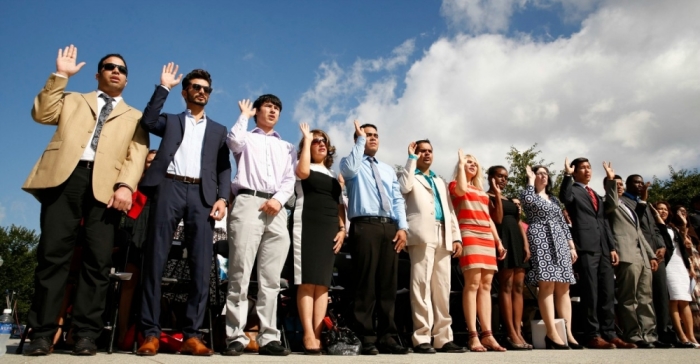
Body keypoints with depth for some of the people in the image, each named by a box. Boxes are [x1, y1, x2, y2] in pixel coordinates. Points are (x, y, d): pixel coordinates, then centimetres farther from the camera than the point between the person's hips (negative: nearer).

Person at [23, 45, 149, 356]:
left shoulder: (135, 116, 23)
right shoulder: (73, 100, 28)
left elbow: (136, 155, 8)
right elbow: (41, 114, 11)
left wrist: (125, 185, -10)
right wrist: (60, 76, 10)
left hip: (104, 185, 0)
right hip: (65, 177, 1)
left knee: (98, 260, -6)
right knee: (53, 253, -5)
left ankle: (86, 333, -1)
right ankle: (42, 333, 2)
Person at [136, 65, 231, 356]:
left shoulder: (218, 130, 24)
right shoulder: (171, 121, 23)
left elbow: (224, 167, 13)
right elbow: (148, 121, 0)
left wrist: (222, 198, -2)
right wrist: (164, 87, 3)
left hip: (202, 194, 1)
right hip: (169, 188, 0)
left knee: (201, 266, -6)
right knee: (155, 260, -6)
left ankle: (192, 334, -2)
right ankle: (151, 333, 0)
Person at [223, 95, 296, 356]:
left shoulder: (287, 147, 27)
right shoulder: (246, 138, 19)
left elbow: (289, 180, 14)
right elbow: (234, 141, -7)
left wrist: (279, 199, -6)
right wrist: (244, 115, 10)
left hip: (276, 210, 3)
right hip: (248, 203, -3)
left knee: (271, 278, 0)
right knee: (240, 275, -8)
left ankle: (268, 337, 2)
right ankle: (236, 337, -5)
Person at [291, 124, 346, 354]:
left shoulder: (333, 175, 23)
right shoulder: (305, 167, 8)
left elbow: (339, 205, 20)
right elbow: (303, 172, -17)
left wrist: (342, 229, 4)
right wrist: (307, 139, -6)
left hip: (329, 229, 5)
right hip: (307, 226, -5)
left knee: (322, 284, 0)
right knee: (307, 282, -11)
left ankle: (317, 335, 0)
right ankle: (308, 336, -13)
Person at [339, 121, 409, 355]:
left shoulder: (388, 169, 27)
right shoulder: (351, 163, 13)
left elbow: (398, 199, 17)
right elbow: (350, 169, -14)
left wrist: (402, 227, 2)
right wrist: (360, 139, -2)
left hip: (390, 226, 5)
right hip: (365, 225, -5)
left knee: (388, 283, 2)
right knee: (366, 283, -7)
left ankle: (386, 337, 7)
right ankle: (367, 339, -3)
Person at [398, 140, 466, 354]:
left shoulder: (440, 182, 29)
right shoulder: (410, 176, 12)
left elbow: (449, 210, 22)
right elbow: (405, 187, -14)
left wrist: (456, 237, 11)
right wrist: (411, 158, -4)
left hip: (443, 237, 6)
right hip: (423, 235, -6)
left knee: (442, 289, 4)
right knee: (422, 286, -10)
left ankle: (443, 338, 8)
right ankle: (421, 338, -8)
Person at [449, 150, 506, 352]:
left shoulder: (481, 190, 26)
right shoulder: (455, 184, 7)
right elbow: (461, 190, -19)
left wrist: (498, 241, 17)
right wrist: (461, 163, -5)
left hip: (487, 238, 7)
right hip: (469, 236, -7)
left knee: (486, 285, 0)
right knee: (472, 283, -14)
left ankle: (487, 335, -2)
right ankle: (473, 336, -15)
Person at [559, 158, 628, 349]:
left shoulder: (596, 195, 26)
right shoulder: (572, 190, 4)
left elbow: (603, 222, 23)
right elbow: (564, 198, -22)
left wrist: (612, 247, 14)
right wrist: (567, 174, -21)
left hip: (603, 248, 7)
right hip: (586, 247, -7)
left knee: (608, 293, 7)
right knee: (590, 293, -7)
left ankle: (609, 334, 12)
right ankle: (592, 335, -2)